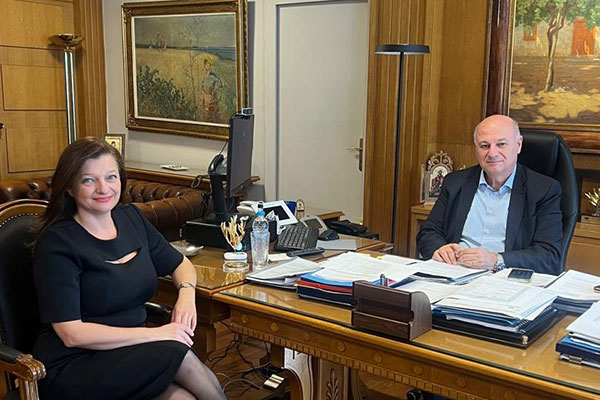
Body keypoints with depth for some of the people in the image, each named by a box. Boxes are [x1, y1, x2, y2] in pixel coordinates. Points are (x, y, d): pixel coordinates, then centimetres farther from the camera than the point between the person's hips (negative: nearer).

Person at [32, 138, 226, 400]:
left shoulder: (131, 218, 8)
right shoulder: (56, 243, -11)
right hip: (73, 368, -5)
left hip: (131, 352, 5)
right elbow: (71, 334, -17)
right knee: (178, 352, -27)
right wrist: (156, 334, -21)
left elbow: (180, 264, 20)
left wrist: (186, 293, -4)